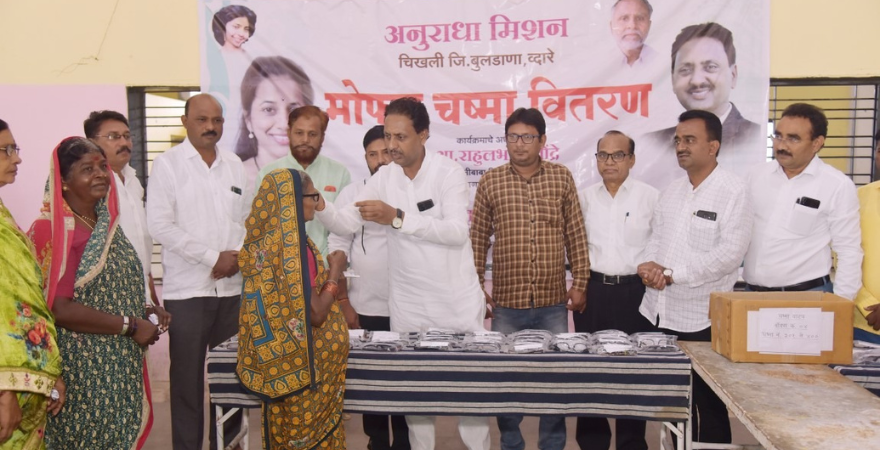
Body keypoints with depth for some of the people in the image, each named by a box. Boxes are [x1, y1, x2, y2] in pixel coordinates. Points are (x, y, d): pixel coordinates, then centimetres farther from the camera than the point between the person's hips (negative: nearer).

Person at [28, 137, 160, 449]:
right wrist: (130, 326, -18)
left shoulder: (106, 222, 9)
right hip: (82, 368, -7)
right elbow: (58, 308, -22)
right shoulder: (54, 232, -15)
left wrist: (147, 311, 3)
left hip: (120, 362, 8)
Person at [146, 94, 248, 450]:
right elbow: (160, 225, -11)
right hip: (186, 288, -4)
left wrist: (237, 255, -6)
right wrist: (213, 257, -13)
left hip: (233, 286, 4)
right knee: (187, 374, 4)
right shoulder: (167, 163, -3)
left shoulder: (235, 165, 10)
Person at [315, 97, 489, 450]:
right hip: (407, 306, 4)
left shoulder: (449, 172, -11)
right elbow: (346, 223, -4)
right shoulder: (383, 178, 1)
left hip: (459, 301, -3)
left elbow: (457, 231, -23)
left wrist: (397, 218, -30)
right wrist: (320, 206, -25)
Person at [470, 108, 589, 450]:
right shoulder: (490, 182, 1)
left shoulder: (562, 177, 3)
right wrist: (476, 288, 2)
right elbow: (478, 239, 4)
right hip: (507, 304, 0)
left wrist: (579, 283, 2)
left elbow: (576, 235, 5)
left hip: (554, 302, 1)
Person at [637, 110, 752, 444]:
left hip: (703, 318, -6)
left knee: (709, 405, 8)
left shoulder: (733, 191, -9)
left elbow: (730, 253, -17)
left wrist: (672, 273, -17)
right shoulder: (672, 191, 12)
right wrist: (650, 265, -9)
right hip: (661, 313, 6)